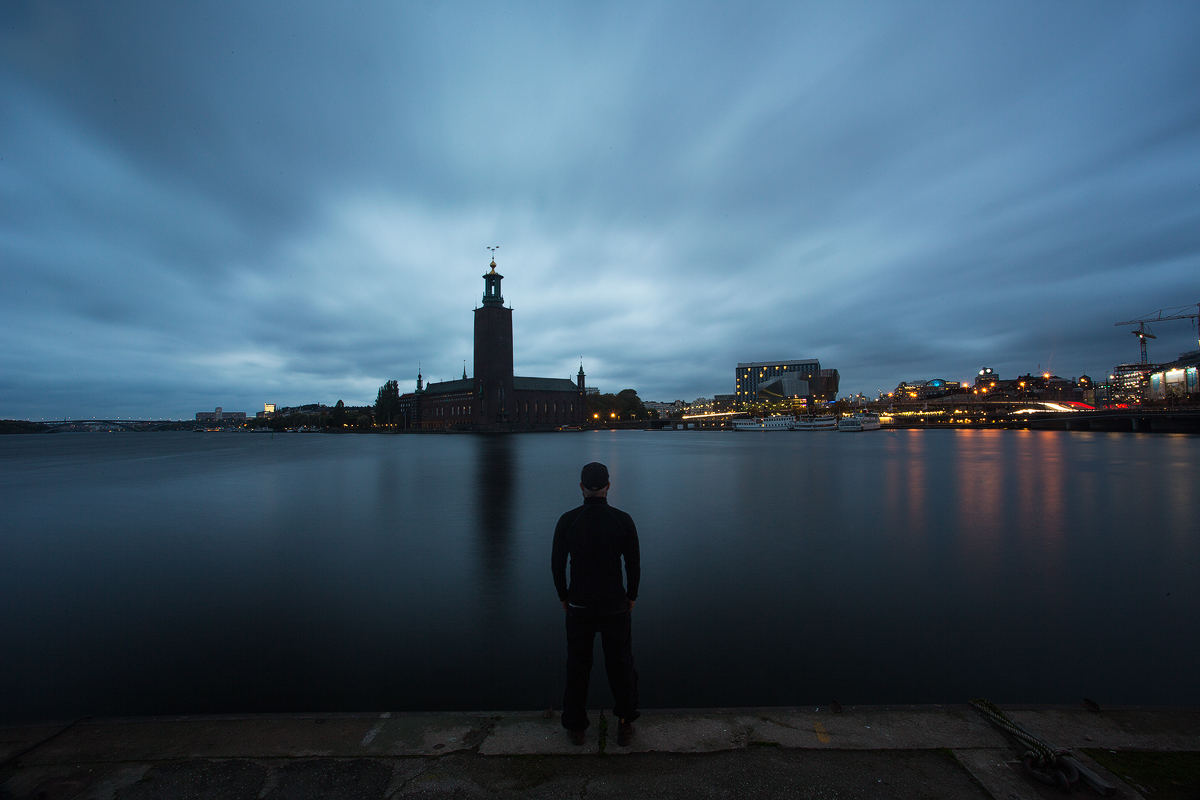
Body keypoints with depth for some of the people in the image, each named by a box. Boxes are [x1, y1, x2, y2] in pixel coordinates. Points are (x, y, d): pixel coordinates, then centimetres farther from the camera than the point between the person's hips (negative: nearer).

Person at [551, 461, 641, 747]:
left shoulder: (567, 520, -15)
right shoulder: (623, 520, -16)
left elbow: (557, 564, -6)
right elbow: (633, 564, -8)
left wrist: (563, 596, 11)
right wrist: (632, 596, 10)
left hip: (579, 605, 1)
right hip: (614, 604, 0)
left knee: (578, 664, 20)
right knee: (620, 663, 21)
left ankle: (576, 727, 34)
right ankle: (624, 724, 29)